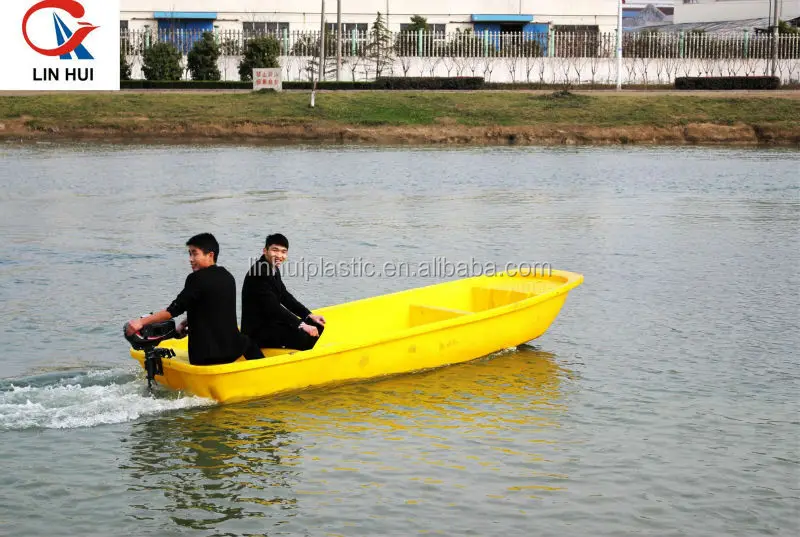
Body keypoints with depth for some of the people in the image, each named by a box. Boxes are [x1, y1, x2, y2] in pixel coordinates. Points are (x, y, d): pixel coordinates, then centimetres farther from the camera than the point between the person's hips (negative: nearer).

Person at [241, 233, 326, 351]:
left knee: (317, 325, 12)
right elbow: (273, 307, -27)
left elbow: (285, 297, 14)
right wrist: (301, 324, -28)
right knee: (304, 336, -28)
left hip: (271, 321, 11)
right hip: (257, 330, -11)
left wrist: (309, 315, 3)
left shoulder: (274, 269, 8)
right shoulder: (259, 272, -22)